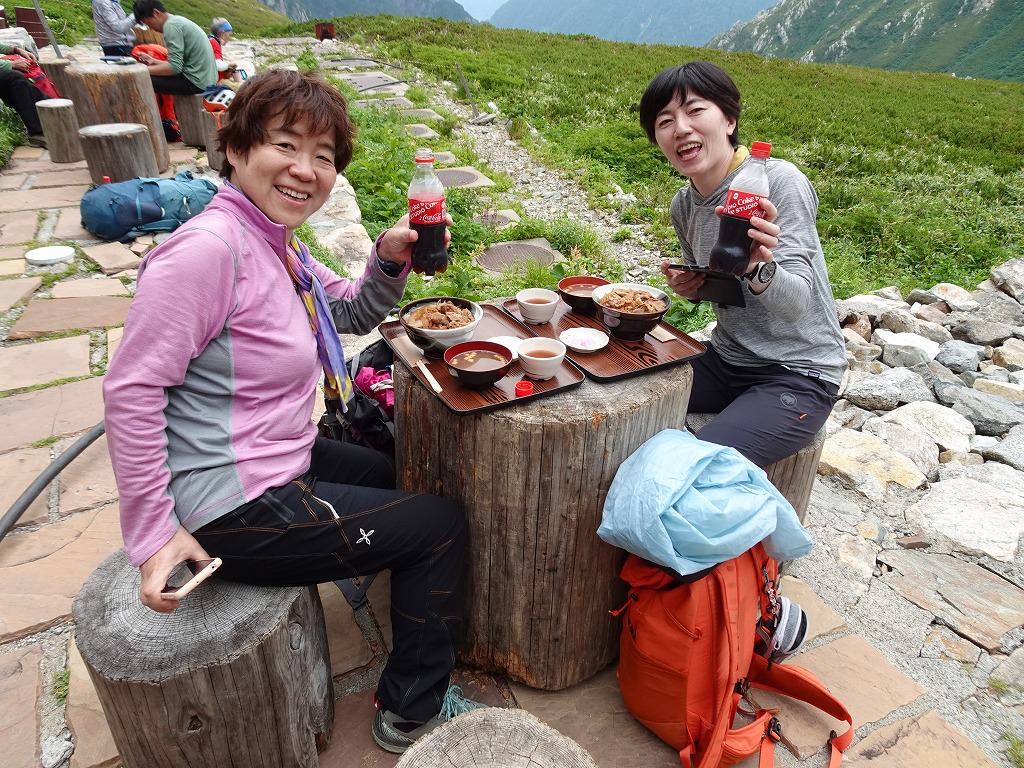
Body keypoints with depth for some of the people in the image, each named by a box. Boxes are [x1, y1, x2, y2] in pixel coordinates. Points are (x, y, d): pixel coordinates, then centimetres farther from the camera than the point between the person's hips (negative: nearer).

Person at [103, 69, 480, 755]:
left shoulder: (277, 242, 4)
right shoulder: (211, 247, -24)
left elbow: (354, 313, 15)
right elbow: (132, 391, -24)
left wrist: (391, 258, -5)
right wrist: (153, 533, -20)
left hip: (279, 460, 10)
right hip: (237, 507, -10)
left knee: (390, 474, 30)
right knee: (441, 527, 0)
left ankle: (363, 567, 59)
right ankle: (414, 711, 20)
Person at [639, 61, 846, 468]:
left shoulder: (780, 182, -19)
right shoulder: (683, 205, 1)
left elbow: (796, 304, -26)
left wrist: (759, 268, -47)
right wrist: (687, 287, -5)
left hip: (797, 374, -6)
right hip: (725, 359, 7)